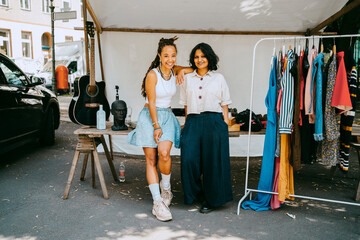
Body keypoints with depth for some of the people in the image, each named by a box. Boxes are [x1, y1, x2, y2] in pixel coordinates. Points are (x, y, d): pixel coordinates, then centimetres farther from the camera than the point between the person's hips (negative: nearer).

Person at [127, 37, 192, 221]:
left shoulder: (173, 70, 5)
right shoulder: (152, 75, -11)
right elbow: (151, 103, -11)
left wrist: (183, 71, -3)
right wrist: (156, 126, -13)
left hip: (167, 116, 4)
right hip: (149, 117, -4)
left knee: (164, 153, -19)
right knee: (151, 159, -4)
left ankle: (166, 187, 8)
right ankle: (157, 202, -1)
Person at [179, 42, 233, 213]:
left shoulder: (218, 78, 9)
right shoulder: (187, 79, 14)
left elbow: (225, 104, 8)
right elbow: (186, 105, 14)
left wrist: (225, 126, -1)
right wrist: (187, 125, 7)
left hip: (214, 122, -2)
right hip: (193, 122, 2)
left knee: (213, 161, 0)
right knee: (189, 159, -9)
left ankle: (211, 200, 16)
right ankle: (196, 193, 17)